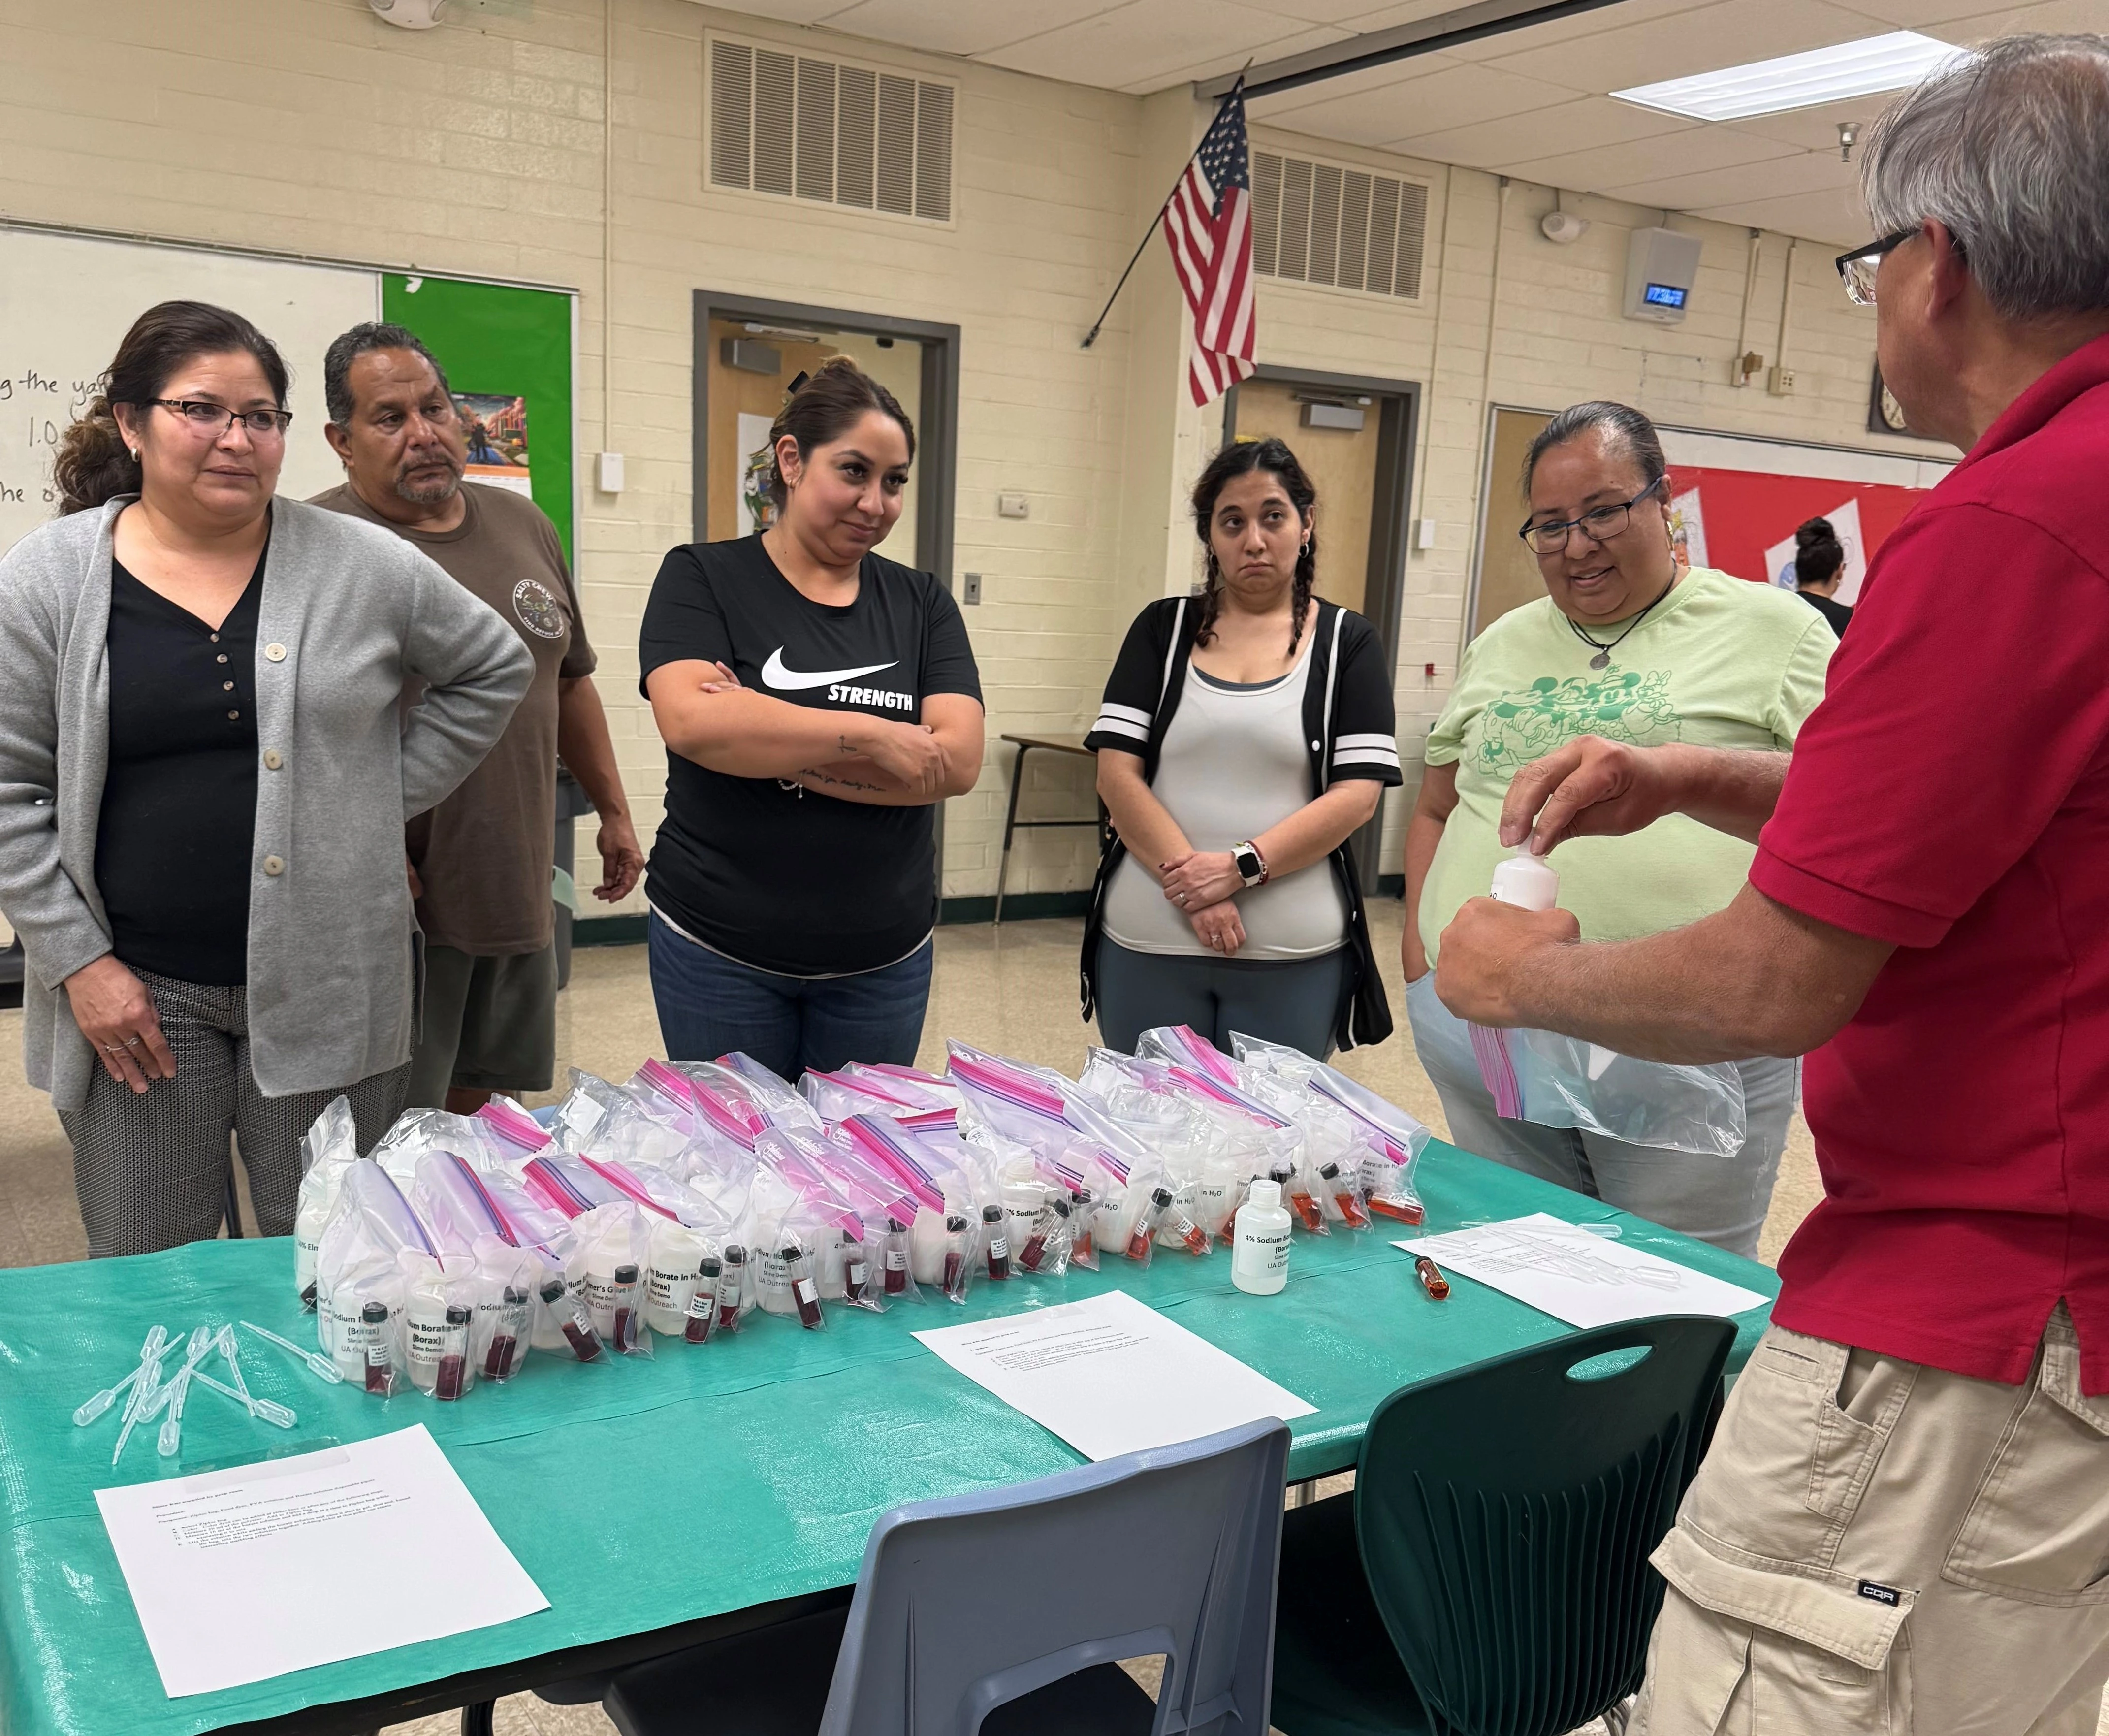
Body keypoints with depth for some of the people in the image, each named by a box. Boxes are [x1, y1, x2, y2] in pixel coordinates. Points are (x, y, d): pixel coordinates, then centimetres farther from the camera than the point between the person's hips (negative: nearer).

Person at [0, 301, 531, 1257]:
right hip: (137, 992, 0)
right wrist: (78, 960, -6)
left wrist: (388, 795, 2)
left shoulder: (362, 564, -1)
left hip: (331, 987, 0)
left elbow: (495, 668, 10)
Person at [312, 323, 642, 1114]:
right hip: (396, 903, -6)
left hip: (519, 895, 6)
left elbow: (570, 681, 20)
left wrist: (613, 812, 21)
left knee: (476, 1102, 17)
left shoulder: (524, 526, 11)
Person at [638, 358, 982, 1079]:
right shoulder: (702, 578, -2)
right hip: (719, 955, -2)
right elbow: (691, 720, -20)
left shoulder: (922, 605, 5)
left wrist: (766, 746, -15)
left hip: (884, 960, 3)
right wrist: (869, 734, -17)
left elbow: (958, 761, -9)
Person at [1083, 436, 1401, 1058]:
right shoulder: (1163, 628, 7)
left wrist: (1240, 867, -15)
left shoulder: (1347, 642, 5)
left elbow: (1357, 794, -4)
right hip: (1148, 943, 1)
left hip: (1292, 956, -1)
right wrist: (1188, 874, -14)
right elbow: (1117, 773, -1)